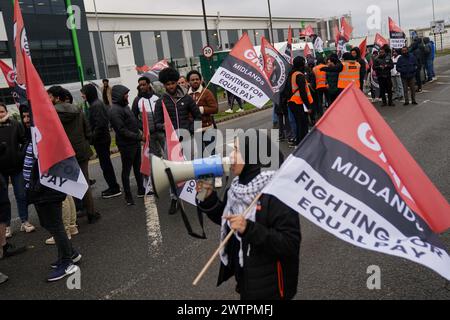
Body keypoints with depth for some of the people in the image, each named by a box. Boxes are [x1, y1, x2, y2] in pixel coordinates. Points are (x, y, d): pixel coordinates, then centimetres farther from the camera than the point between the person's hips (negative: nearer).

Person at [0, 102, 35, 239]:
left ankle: (24, 221, 22)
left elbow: (25, 141, -1)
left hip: (17, 166, 0)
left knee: (21, 195, 8)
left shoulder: (16, 125, -1)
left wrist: (22, 154, -12)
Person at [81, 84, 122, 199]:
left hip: (100, 140, -10)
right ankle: (113, 187, 25)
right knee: (106, 163, 16)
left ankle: (114, 189, 5)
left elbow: (99, 124, -25)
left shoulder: (95, 105, -17)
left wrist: (92, 139, -19)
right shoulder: (98, 103, 13)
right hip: (104, 138, 10)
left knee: (105, 164, -3)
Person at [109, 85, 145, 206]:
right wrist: (139, 137, -22)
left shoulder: (125, 106, 10)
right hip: (126, 145, -9)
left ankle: (141, 190, 34)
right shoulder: (115, 111, -19)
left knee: (138, 167, 19)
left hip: (135, 143, 9)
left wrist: (140, 134, 8)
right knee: (126, 170, 3)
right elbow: (122, 131, -23)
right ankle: (128, 197, 13)